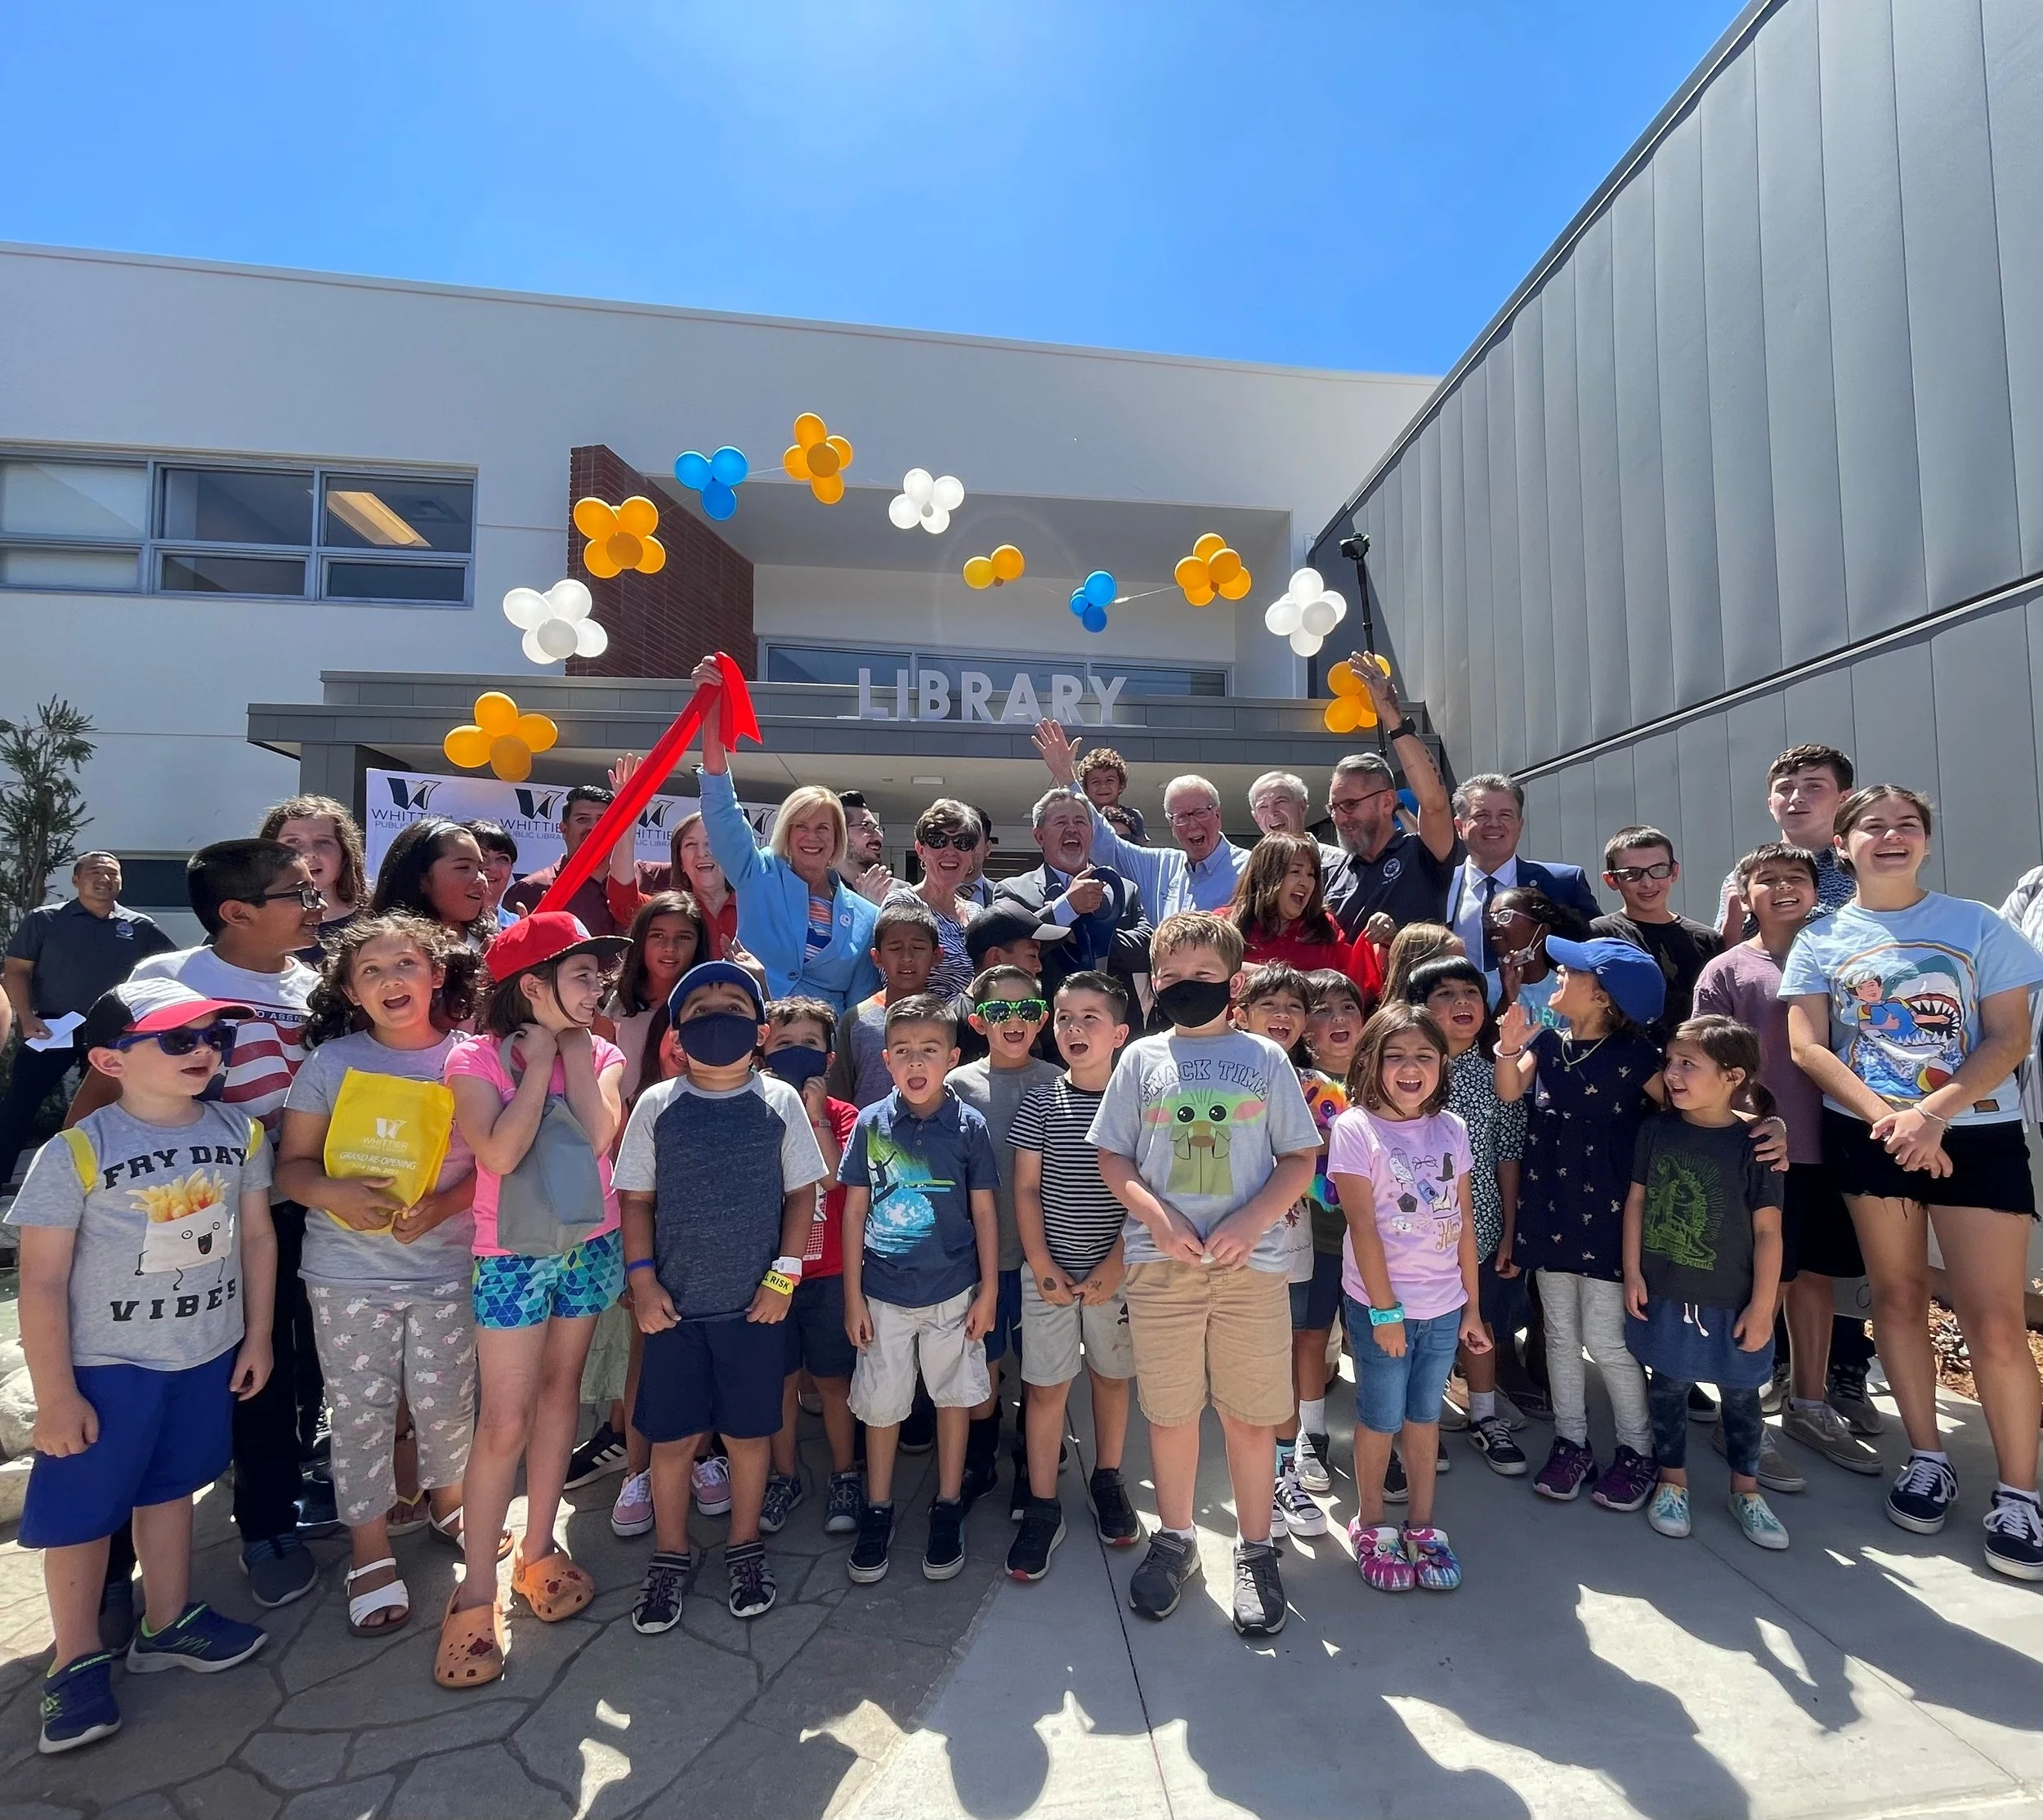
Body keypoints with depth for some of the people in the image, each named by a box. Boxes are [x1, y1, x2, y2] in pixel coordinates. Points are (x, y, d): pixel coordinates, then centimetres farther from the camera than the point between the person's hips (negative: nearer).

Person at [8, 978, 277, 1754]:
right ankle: (77, 1661, 29)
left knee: (170, 1486, 20)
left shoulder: (239, 1134, -7)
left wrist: (257, 1337, 5)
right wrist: (55, 1396, -12)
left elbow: (257, 1237, 3)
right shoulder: (74, 1154, -19)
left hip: (207, 1353, 4)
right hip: (107, 1366, -3)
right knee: (81, 1509, 9)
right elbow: (42, 1281, -15)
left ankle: (168, 1625, 37)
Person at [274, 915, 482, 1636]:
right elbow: (293, 1163, -2)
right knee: (362, 1412, 10)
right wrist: (335, 1193, -22)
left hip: (447, 1267, 0)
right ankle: (370, 1552, 29)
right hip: (347, 1272, 0)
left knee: (446, 1401, 11)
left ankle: (447, 1500, 40)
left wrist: (439, 1206, -19)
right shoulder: (331, 1061, -4)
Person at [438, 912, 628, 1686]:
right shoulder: (477, 1056, -10)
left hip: (591, 1245, 4)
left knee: (559, 1392, 15)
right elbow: (500, 1152, -24)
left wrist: (574, 1050, -13)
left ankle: (538, 1551, 30)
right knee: (504, 1421, 0)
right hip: (512, 1256, -4)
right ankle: (475, 1596, 13)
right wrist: (539, 1061, -18)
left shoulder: (600, 1054, 1)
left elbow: (599, 1134, -16)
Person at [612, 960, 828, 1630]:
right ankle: (670, 1559, 31)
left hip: (755, 1304, 0)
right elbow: (636, 1199, 2)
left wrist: (785, 1273, -6)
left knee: (749, 1432, 12)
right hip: (674, 1305, 0)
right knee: (672, 1437, 10)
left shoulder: (780, 1103, -3)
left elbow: (802, 1193, 1)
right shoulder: (657, 1106, -2)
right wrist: (642, 1280, -5)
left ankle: (746, 1549, 33)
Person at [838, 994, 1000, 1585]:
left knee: (954, 1396, 13)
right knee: (881, 1403, 12)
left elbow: (984, 1213, -2)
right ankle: (877, 1513, 32)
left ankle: (948, 1511, 31)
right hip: (884, 1293, 1)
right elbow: (854, 1212, -1)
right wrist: (853, 1296, -1)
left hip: (952, 1291, 0)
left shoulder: (968, 1126, -8)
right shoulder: (870, 1123, -6)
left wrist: (988, 1292, -2)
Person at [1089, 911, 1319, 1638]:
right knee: (1169, 1411, 12)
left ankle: (1255, 1551, 29)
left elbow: (1300, 1159, 3)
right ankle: (1174, 1540, 34)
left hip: (1253, 1264, -1)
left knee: (1250, 1415, 9)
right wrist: (1159, 1218, -12)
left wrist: (1251, 1222, -12)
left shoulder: (1264, 1058, 2)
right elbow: (1112, 1157, 4)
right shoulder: (1142, 1058, 4)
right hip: (1160, 1263, 1)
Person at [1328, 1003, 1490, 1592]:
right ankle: (1370, 1527, 30)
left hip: (1444, 1306, 4)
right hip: (1380, 1304, -4)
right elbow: (1363, 1227, -15)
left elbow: (1464, 1223, 6)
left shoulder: (1451, 1129, 1)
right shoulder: (1355, 1129, -14)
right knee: (1381, 1419, 11)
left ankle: (1422, 1527, 33)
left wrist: (1472, 1306, 7)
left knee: (1425, 1415, 18)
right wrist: (1385, 1310, -14)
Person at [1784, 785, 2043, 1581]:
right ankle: (1927, 1457, 24)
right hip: (1867, 1137, 1)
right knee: (1897, 1296, 9)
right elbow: (1807, 1045, -3)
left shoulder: (1977, 926, 2)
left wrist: (1931, 1113, -16)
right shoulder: (1821, 938, 3)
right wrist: (1885, 1119, -15)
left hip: (1975, 1135, -1)